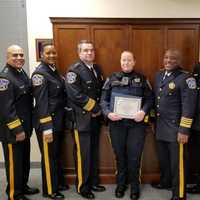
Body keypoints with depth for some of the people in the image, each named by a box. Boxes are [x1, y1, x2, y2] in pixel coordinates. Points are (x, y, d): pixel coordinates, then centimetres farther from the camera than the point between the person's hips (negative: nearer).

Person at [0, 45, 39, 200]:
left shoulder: (22, 73, 9)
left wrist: (27, 126, 14)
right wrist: (17, 130, -21)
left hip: (25, 126, 9)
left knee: (25, 159, 20)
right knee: (14, 162, 6)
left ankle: (23, 186, 38)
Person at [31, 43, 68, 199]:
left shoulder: (54, 70, 9)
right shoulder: (39, 73, -15)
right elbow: (41, 103, -20)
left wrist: (61, 119, 11)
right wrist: (47, 128, -22)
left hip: (59, 120, 8)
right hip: (47, 122, -8)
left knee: (57, 154, 20)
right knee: (49, 156, 7)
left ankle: (58, 182, 38)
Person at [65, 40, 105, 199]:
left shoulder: (97, 69, 12)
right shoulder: (74, 70, -12)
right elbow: (75, 94, -23)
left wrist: (99, 109, 2)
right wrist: (94, 108, -15)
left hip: (96, 118, 7)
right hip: (82, 119, -7)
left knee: (94, 153, 17)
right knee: (83, 155, 3)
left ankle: (93, 182, 32)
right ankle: (83, 187, 20)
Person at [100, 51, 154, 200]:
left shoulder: (142, 79, 5)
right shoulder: (112, 79, 5)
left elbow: (150, 99, 1)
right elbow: (104, 99, 1)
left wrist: (144, 111, -17)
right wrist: (108, 113, -15)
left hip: (137, 123, -1)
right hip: (117, 123, 1)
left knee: (134, 156, 7)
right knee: (120, 155, 14)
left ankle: (135, 186, 28)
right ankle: (121, 184, 33)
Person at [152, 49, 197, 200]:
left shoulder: (185, 78, -13)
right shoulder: (159, 75, 9)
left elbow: (188, 107, -16)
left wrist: (184, 130, -18)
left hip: (175, 129, -6)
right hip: (160, 127, 7)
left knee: (177, 163, 5)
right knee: (163, 159, 21)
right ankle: (166, 181, 43)